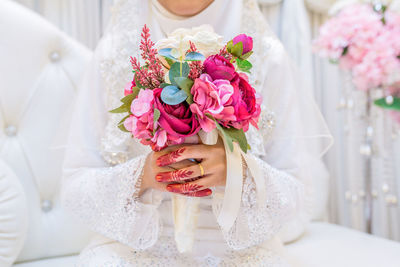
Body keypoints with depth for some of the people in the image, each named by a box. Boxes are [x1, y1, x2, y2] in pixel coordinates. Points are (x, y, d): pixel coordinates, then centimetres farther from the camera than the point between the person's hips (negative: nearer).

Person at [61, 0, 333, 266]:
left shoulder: (269, 58, -6)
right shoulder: (115, 51, -4)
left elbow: (299, 197, -6)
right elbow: (74, 185, -4)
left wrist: (234, 170, -26)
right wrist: (141, 177, -24)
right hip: (136, 243, 1)